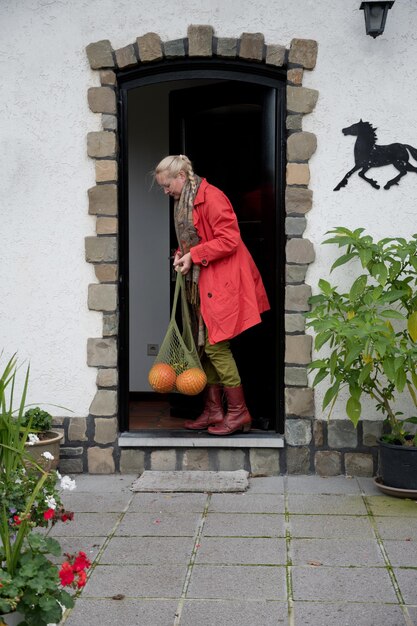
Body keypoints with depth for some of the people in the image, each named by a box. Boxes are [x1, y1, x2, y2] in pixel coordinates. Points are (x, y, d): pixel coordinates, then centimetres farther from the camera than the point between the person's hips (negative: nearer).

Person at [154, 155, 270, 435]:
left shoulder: (211, 197, -14)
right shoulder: (185, 203, 16)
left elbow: (230, 239, -20)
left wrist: (194, 255, -17)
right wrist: (182, 254, 4)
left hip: (222, 283, -10)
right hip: (203, 284, 10)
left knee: (216, 346, -9)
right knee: (204, 346, 9)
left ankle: (239, 412, 1)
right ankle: (214, 410, 16)